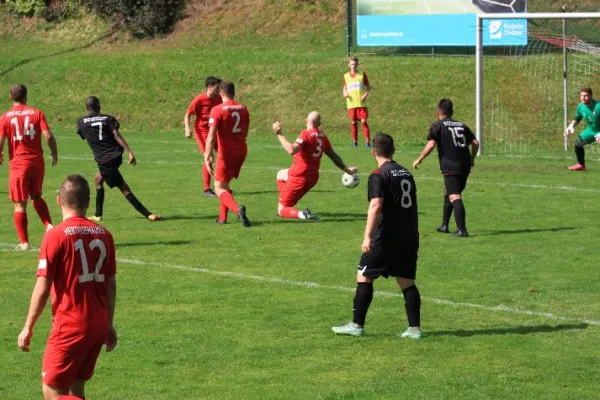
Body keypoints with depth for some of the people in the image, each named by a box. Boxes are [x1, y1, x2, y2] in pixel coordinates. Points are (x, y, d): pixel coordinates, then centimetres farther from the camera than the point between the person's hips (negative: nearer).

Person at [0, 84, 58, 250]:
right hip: (37, 162, 3)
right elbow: (48, 136, -8)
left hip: (18, 164, -3)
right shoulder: (36, 113, -1)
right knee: (36, 197, 25)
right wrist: (55, 154, 6)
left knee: (20, 204, 4)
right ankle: (49, 225, 6)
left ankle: (24, 243, 4)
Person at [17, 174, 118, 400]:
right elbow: (111, 284, 10)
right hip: (99, 325, 6)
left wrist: (28, 327, -2)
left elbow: (43, 288, -12)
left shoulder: (55, 236, -12)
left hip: (70, 327, -6)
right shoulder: (103, 235, 5)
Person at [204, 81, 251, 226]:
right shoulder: (243, 108, 5)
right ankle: (223, 217, 20)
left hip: (226, 153, -6)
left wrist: (208, 156, -19)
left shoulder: (217, 110, -12)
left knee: (220, 188, -2)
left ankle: (237, 209, -27)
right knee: (225, 184, 22)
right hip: (242, 150, 6)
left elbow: (211, 136, -18)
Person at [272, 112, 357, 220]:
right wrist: (346, 169, 27)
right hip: (313, 177, 8)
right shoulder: (323, 136, 2)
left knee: (281, 210, 1)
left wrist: (280, 134, -29)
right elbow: (334, 156, 13)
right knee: (281, 174, 36)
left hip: (299, 177, -8)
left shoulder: (306, 134, -19)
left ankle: (302, 214, -25)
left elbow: (292, 150, -34)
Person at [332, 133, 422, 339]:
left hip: (385, 238, -7)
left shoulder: (379, 176, -9)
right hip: (409, 239, 7)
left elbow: (376, 205, -21)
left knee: (364, 277, 3)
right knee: (407, 282, 9)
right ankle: (414, 328, 4)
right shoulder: (406, 173, 14)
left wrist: (368, 235, -24)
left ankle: (357, 325, 4)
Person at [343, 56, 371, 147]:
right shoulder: (346, 76, 11)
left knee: (364, 121, -9)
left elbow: (368, 87, 7)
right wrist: (344, 93, -2)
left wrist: (365, 95, -10)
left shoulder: (362, 74, 4)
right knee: (354, 122, 3)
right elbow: (344, 88, 21)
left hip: (361, 103, -2)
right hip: (351, 103, 2)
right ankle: (354, 141, 12)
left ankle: (367, 141, -9)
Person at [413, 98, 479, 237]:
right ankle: (444, 225, 30)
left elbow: (431, 144, -11)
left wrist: (419, 160, -2)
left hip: (450, 167, -6)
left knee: (454, 197, -11)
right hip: (465, 166, 6)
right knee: (448, 193, 23)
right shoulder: (461, 125, 17)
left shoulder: (438, 125, 1)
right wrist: (472, 159, 28)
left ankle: (462, 230, -22)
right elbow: (475, 143, 13)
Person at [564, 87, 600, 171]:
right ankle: (581, 165, 36)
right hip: (591, 130, 7)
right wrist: (571, 126, -8)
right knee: (578, 143, 13)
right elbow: (577, 118, 11)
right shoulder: (580, 106, -9)